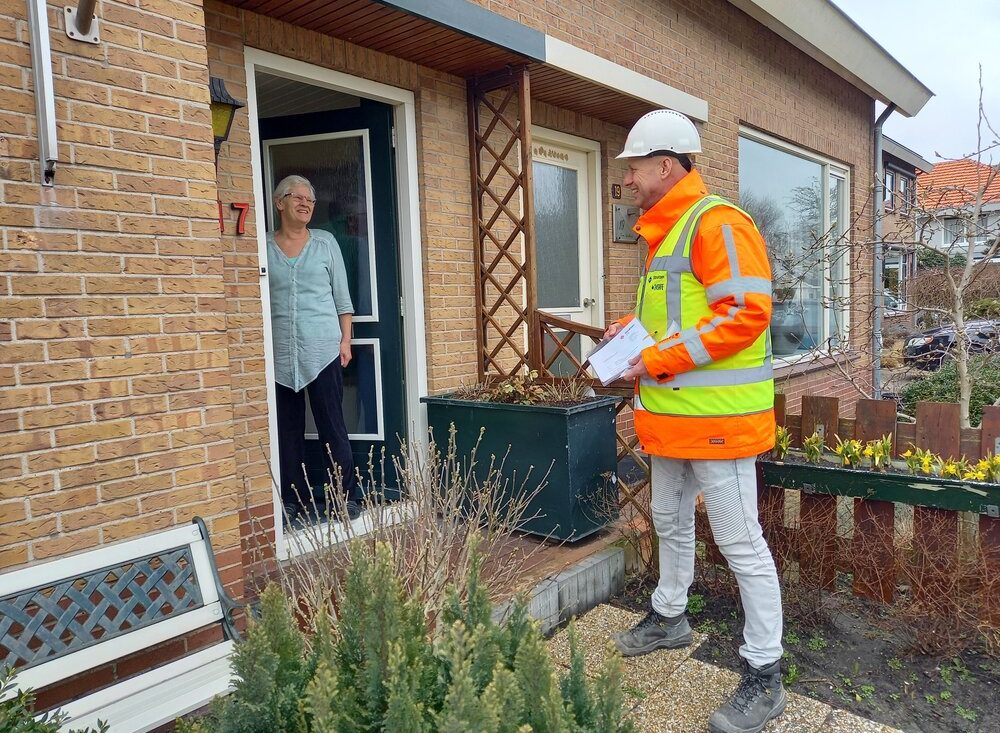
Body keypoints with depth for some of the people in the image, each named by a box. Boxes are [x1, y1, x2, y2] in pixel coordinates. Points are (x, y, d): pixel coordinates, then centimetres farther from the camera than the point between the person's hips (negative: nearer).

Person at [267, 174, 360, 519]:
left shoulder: (325, 242, 7)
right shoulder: (264, 247, 6)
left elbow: (342, 297, 7)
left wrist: (346, 340, 0)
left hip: (322, 348, -1)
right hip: (280, 352, 1)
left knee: (332, 425, 0)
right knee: (287, 428, 8)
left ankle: (347, 496, 8)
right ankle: (293, 498, 19)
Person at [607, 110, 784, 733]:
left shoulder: (718, 224, -14)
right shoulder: (666, 232, 17)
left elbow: (745, 313, -23)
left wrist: (660, 358, -22)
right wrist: (632, 327, 9)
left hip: (716, 417, -10)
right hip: (672, 415, 10)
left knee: (740, 542, -1)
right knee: (670, 520, 22)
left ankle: (765, 676, 13)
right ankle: (669, 618, 43)